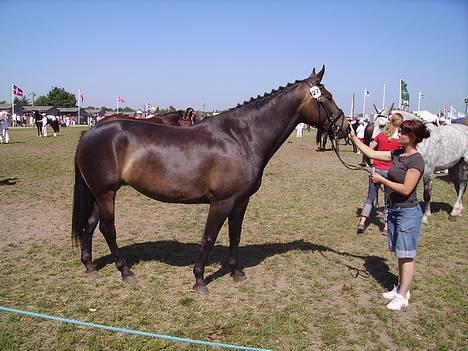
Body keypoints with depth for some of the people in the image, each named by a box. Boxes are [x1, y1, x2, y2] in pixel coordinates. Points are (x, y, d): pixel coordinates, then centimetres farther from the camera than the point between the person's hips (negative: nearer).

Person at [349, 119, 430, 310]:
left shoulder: (416, 160, -18)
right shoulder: (398, 154, 6)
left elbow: (406, 189, -22)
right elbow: (372, 154, 12)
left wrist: (381, 180, -17)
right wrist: (354, 138, 10)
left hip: (408, 212, -8)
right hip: (394, 210, 9)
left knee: (406, 255, 1)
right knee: (400, 254, 17)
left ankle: (402, 296, 10)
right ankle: (401, 288, 29)